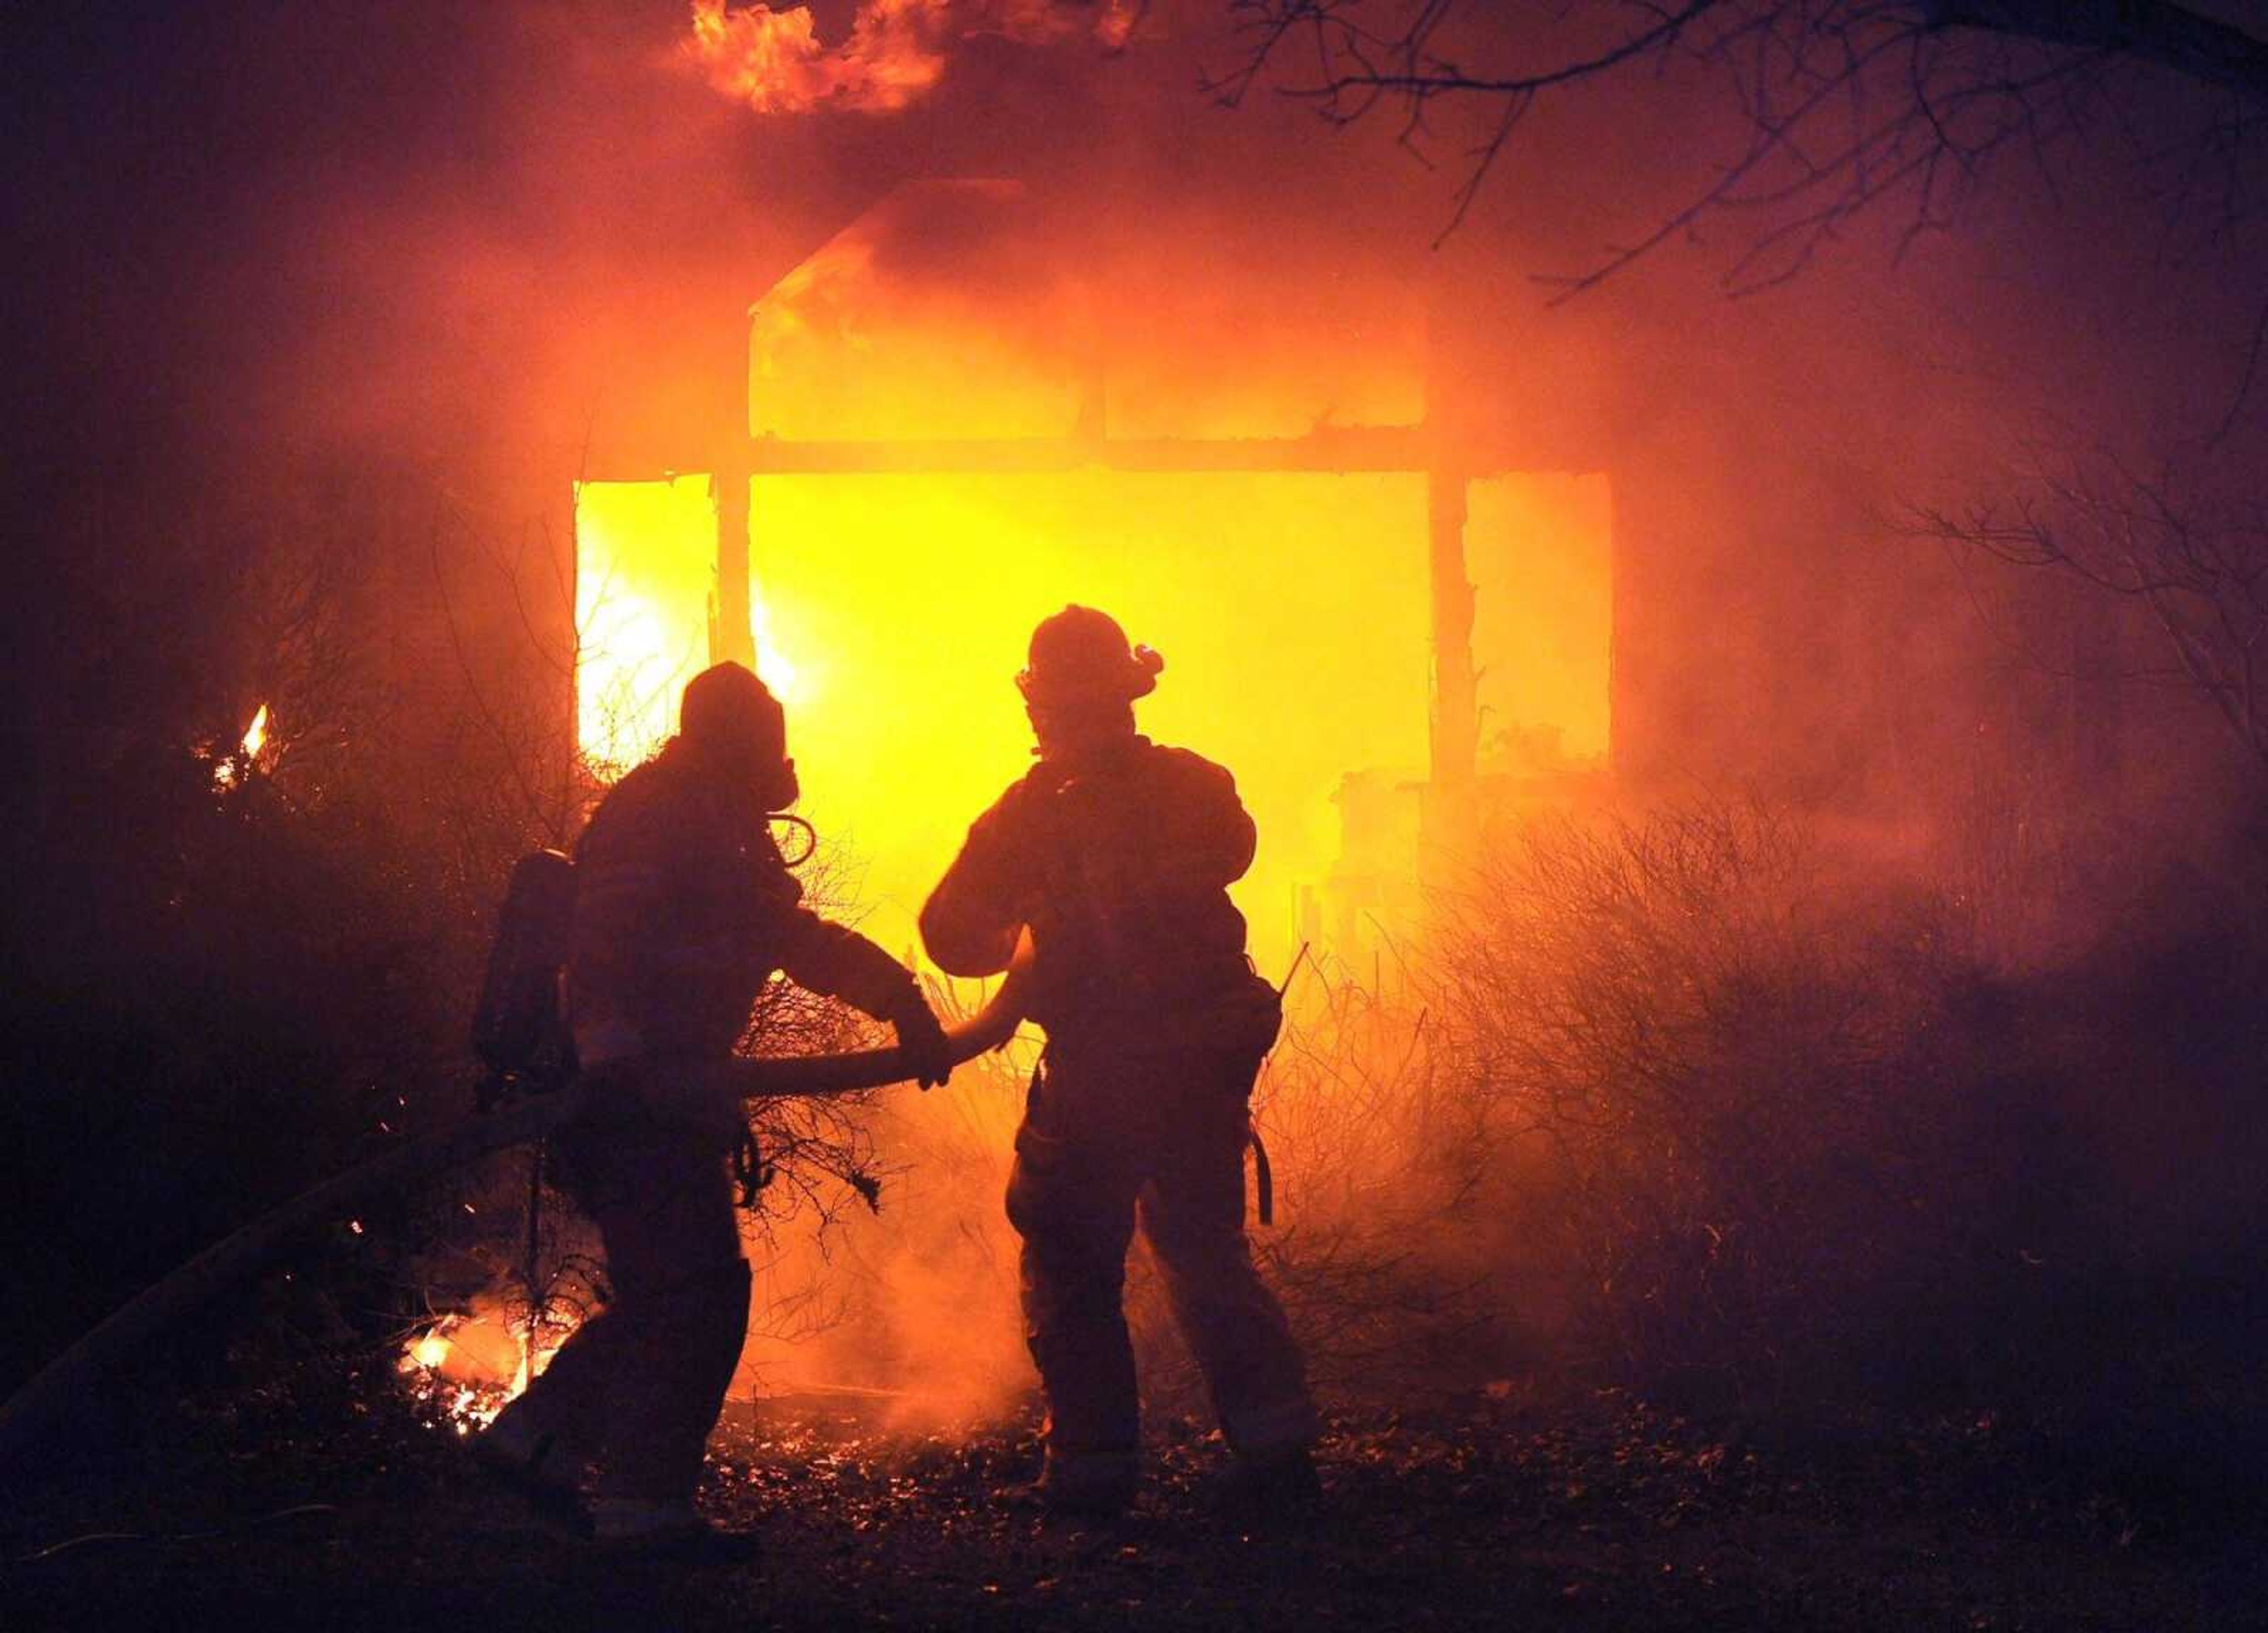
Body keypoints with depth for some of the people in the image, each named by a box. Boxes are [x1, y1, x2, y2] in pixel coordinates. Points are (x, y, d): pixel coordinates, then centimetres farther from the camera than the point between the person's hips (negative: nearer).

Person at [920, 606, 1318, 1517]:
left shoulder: (1030, 816, -10)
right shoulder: (1196, 789, -2)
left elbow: (952, 936, -7)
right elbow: (1231, 851, 20)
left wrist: (1022, 935, 12)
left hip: (1096, 1075, -4)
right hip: (1210, 1061, 4)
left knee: (1071, 1267, 10)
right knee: (1206, 1251, 20)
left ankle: (1095, 1459, 4)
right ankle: (1275, 1443, 13)